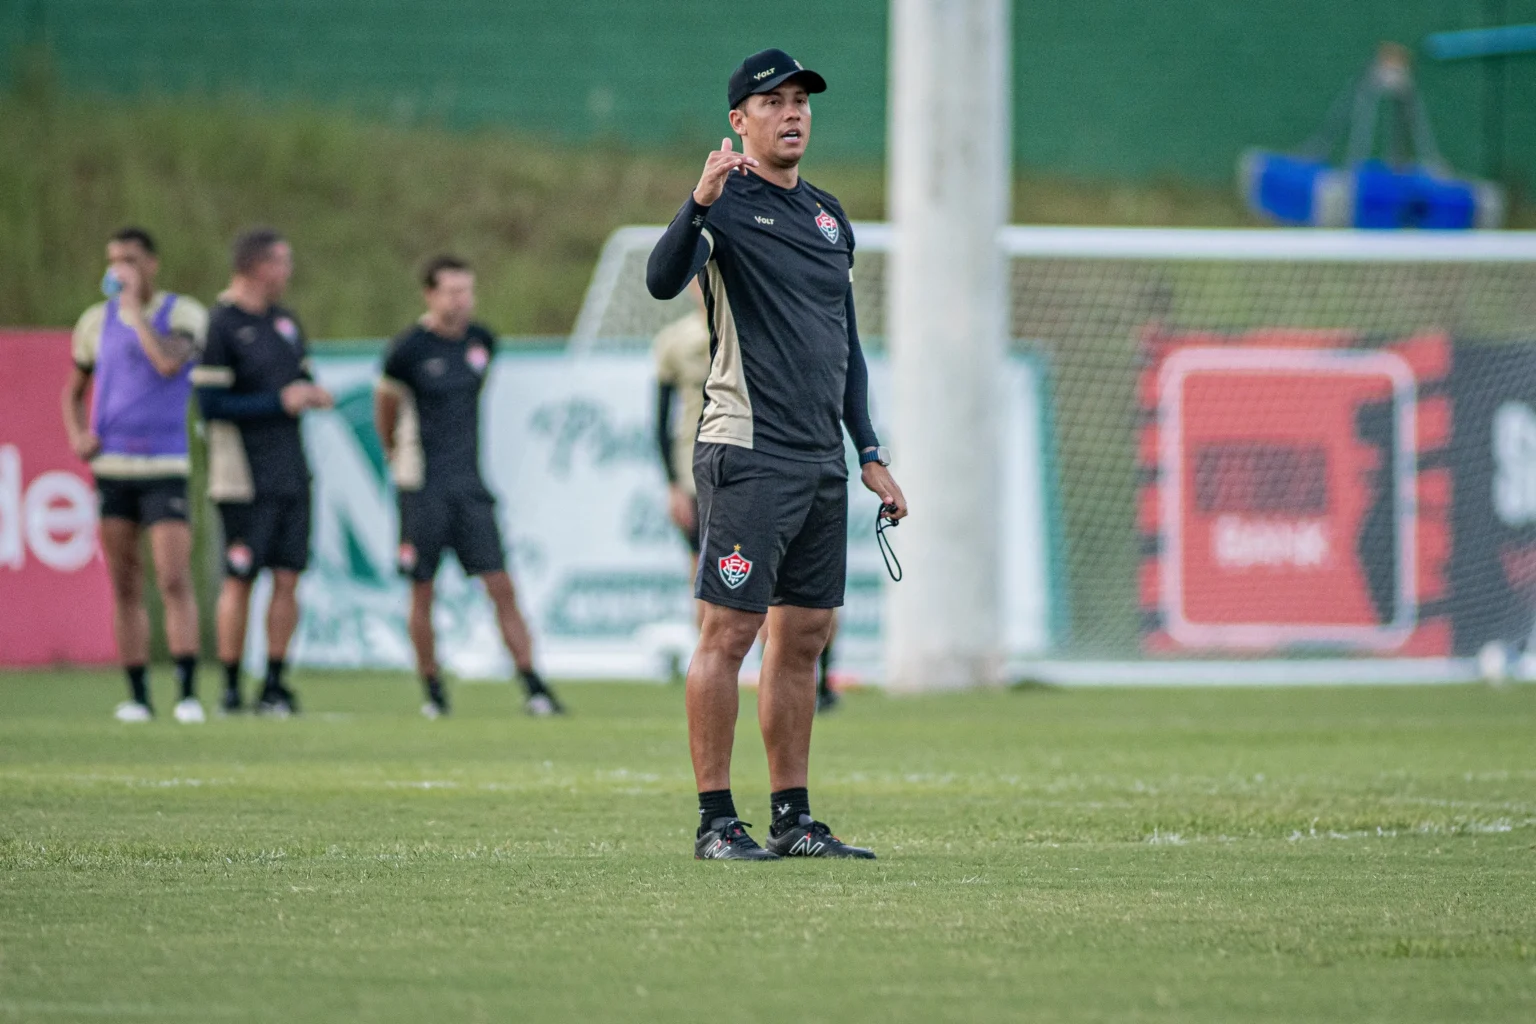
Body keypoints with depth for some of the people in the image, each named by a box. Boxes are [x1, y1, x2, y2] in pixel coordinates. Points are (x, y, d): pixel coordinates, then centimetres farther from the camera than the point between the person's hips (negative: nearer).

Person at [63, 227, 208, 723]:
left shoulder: (184, 313, -2)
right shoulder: (97, 321, 9)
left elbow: (169, 363, -22)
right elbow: (73, 389, 21)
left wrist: (134, 307, -15)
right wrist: (77, 435, 2)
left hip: (165, 466, -3)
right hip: (111, 467, 4)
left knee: (175, 580, -13)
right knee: (125, 588, 4)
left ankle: (188, 693, -14)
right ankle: (137, 696, 9)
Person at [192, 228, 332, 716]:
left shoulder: (284, 321, 14)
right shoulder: (220, 326, -11)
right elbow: (211, 404, -16)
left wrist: (312, 393, 1)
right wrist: (280, 402, -15)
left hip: (291, 472, 7)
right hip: (245, 477, -7)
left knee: (288, 577, 4)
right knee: (240, 579, -4)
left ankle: (275, 685, 10)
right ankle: (230, 689, 4)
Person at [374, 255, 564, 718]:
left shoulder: (481, 341, 5)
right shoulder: (408, 349, -10)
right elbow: (386, 402, 6)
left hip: (470, 484, 4)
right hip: (423, 488, -4)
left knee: (502, 588, -2)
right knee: (423, 593, 2)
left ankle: (533, 686, -3)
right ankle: (432, 689, 14)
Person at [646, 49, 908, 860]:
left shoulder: (828, 216, 18)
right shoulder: (726, 203, -5)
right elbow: (664, 280, -24)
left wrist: (870, 454, 18)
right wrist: (699, 206, -40)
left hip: (822, 465, 8)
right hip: (748, 455, -8)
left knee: (805, 636, 9)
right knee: (729, 632, -8)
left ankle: (793, 821, 14)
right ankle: (715, 821, -5)